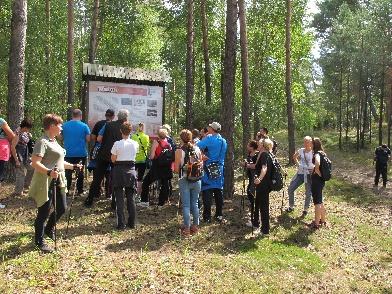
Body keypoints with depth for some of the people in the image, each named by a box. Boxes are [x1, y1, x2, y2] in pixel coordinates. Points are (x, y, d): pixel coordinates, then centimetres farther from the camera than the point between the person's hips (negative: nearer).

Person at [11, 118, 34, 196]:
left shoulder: (25, 132, 4)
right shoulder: (18, 133, -21)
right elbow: (12, 147, -22)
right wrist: (16, 160, -21)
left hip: (25, 154, 9)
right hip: (19, 155, -9)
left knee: (32, 168, 15)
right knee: (21, 173, -2)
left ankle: (26, 184, 29)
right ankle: (18, 191, 9)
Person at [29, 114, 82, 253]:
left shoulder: (54, 142, 14)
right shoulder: (42, 142, -16)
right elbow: (35, 163, -26)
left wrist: (73, 166, 25)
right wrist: (49, 172, -39)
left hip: (58, 181, 9)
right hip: (46, 183, -9)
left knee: (62, 208, 16)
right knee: (44, 212, 2)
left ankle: (48, 229, 41)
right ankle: (39, 241, 18)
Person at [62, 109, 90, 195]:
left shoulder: (64, 125, 0)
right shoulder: (84, 126, -7)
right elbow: (88, 139, -7)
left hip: (68, 153, 2)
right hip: (81, 153, -1)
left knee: (68, 172, 9)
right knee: (80, 172, 9)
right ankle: (80, 190, 13)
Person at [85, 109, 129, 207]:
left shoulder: (108, 125, 0)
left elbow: (100, 139, -1)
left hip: (103, 155, 1)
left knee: (97, 178, 11)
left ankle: (89, 201, 17)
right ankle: (114, 203, 12)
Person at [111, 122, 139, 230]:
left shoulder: (117, 144, -11)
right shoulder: (135, 144, -2)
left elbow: (113, 159, -5)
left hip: (119, 170, -3)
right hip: (131, 170, 3)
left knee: (119, 198, 3)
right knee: (130, 198, 12)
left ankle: (121, 224, 3)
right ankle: (131, 223, 17)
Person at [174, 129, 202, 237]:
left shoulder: (179, 151, -11)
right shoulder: (197, 149, -1)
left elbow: (176, 169, -9)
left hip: (184, 181, -3)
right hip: (197, 180, 3)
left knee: (186, 205, 4)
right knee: (194, 204, 15)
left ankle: (187, 229, 9)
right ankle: (195, 226, 23)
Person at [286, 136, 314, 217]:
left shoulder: (313, 153, -10)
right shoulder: (301, 150, 3)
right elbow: (294, 157, 21)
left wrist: (313, 168, -18)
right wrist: (298, 164, 9)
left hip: (309, 175, -5)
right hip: (300, 173, 5)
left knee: (308, 193, 3)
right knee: (290, 189, 7)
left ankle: (305, 210, 22)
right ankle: (291, 207, 23)